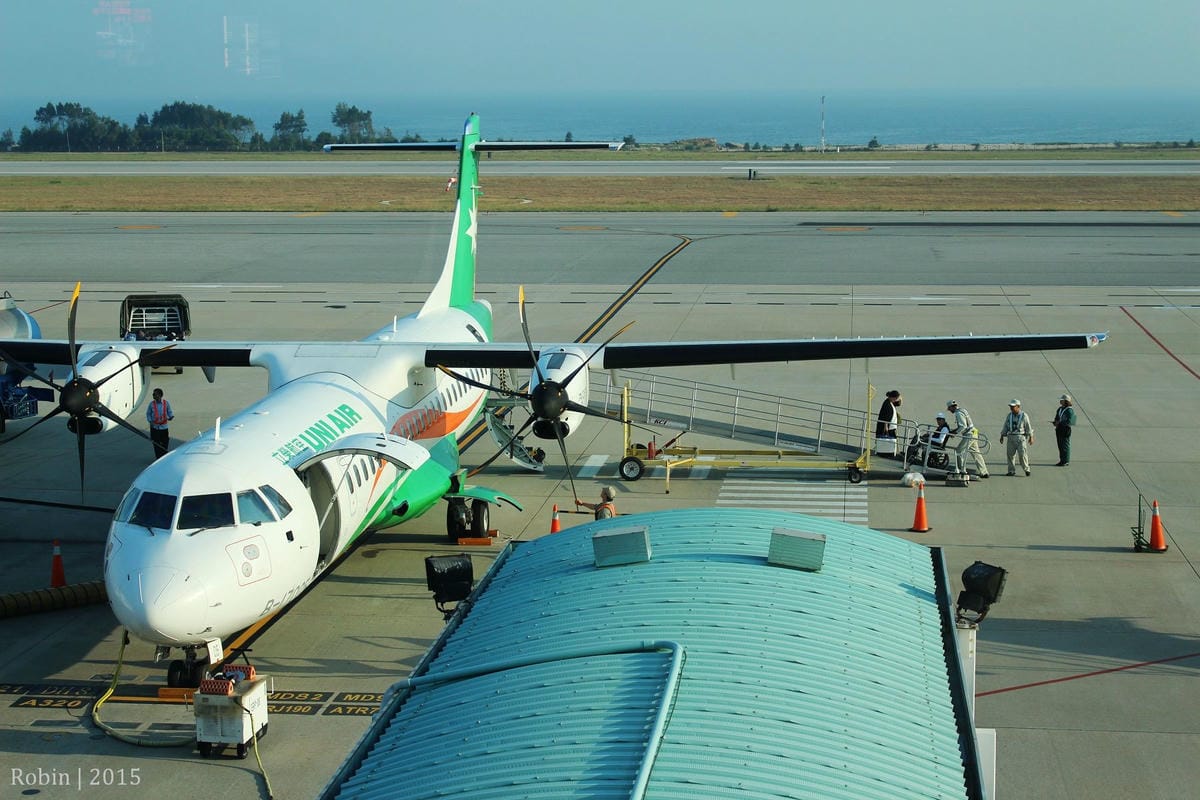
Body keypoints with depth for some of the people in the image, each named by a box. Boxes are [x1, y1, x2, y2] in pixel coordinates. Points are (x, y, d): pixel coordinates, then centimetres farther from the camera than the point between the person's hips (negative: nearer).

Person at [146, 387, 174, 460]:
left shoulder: (166, 403, -3)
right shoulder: (152, 404, -4)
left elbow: (169, 412, 8)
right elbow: (148, 414, 6)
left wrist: (171, 417, -14)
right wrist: (150, 421, -10)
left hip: (164, 427, 1)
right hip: (155, 427, -1)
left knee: (165, 443, 5)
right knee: (156, 444, 1)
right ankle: (158, 457, 14)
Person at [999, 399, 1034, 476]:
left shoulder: (1024, 415, -2)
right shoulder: (1009, 415, 11)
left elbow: (1028, 427, -2)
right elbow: (1005, 426, 17)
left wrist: (1031, 437, -6)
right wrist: (1002, 436, 13)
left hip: (1021, 437, -4)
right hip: (1011, 437, 4)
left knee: (1022, 454, -10)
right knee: (1010, 454, 2)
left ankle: (1026, 469, 3)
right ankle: (1011, 471, 10)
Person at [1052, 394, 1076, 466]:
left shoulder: (1069, 410, -12)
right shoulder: (1060, 409, 14)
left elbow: (1069, 421, -19)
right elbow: (1056, 418, 21)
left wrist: (1060, 423, -17)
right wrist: (1056, 423, -1)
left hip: (1065, 430, -8)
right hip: (1059, 430, 8)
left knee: (1065, 446, -4)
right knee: (1060, 446, 12)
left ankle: (1066, 462, 2)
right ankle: (1062, 461, 19)